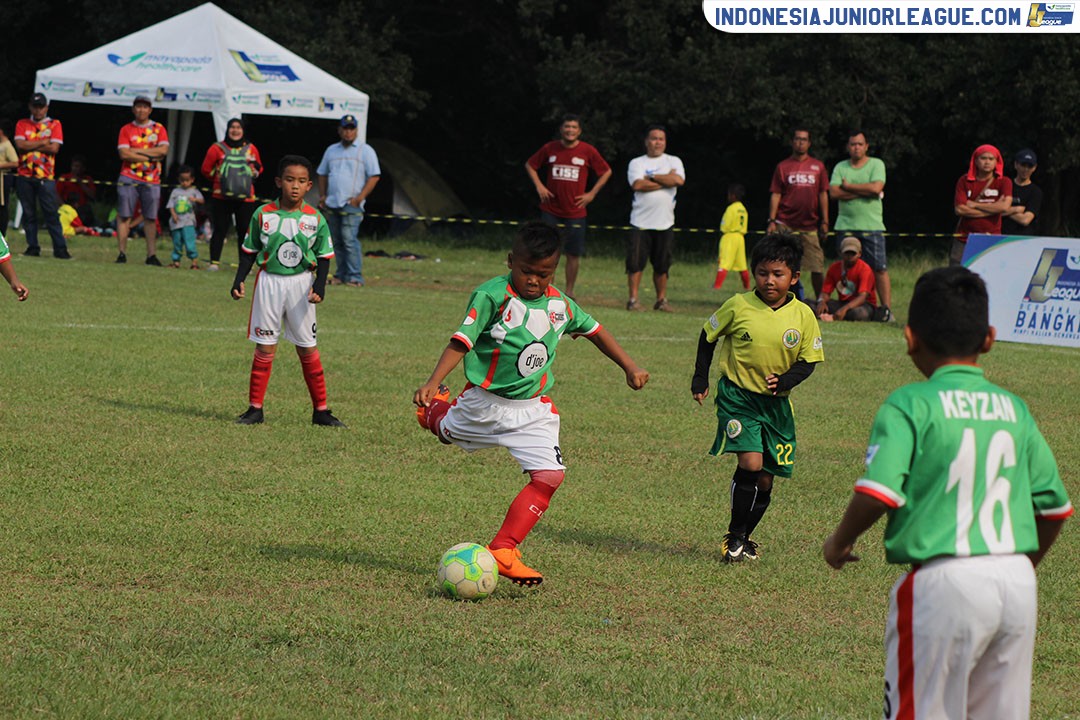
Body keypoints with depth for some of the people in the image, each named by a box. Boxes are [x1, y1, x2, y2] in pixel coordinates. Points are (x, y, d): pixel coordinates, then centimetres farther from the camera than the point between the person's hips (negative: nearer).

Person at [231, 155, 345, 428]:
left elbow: (324, 257, 2)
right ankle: (255, 408, 9)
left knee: (308, 348, 4)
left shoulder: (315, 219, -2)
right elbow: (250, 251, 5)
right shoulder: (263, 215, -2)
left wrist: (319, 285, -12)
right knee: (264, 347, 2)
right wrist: (239, 281, -5)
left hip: (301, 283, 0)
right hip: (269, 281, 0)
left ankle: (320, 410, 10)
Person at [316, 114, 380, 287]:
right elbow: (323, 174, 26)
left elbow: (374, 176, -3)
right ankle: (341, 275, 12)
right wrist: (322, 196, 11)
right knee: (337, 241, 6)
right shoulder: (331, 150, 17)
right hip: (332, 205, 6)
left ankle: (355, 277, -16)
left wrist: (360, 197, -12)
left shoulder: (365, 151, 2)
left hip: (352, 204, -6)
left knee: (349, 239, -16)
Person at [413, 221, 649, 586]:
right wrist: (433, 382, -38)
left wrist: (630, 367, 17)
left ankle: (503, 551, -12)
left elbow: (594, 330, 17)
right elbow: (461, 342, -26)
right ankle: (433, 406, 63)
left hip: (533, 410, 3)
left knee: (549, 476, -15)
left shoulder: (559, 304, -1)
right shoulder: (492, 296, -19)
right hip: (485, 403, -3)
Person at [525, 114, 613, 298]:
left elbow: (606, 172, 8)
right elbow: (530, 165, 15)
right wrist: (539, 186, 2)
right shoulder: (549, 149, 2)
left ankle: (569, 291, 14)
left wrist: (592, 194, 1)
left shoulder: (588, 151, -2)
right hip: (550, 211, 1)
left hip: (575, 212, -1)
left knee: (573, 254, 2)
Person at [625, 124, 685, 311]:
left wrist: (652, 177, -7)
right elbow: (637, 185, -13)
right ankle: (633, 299, -1)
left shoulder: (673, 161, 9)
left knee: (662, 265, 6)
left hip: (665, 223, 1)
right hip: (641, 223, -1)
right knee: (635, 262, -6)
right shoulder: (637, 163, 5)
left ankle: (661, 299, 17)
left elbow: (679, 180, -11)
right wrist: (666, 180, -9)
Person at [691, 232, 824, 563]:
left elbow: (808, 360, 2)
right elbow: (708, 336, 7)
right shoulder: (738, 306, -9)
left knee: (765, 479, 7)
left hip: (776, 403, 3)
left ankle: (744, 538, 28)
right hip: (737, 396, -3)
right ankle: (735, 536, -6)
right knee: (751, 462, -20)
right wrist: (700, 379, 5)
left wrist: (786, 380, -17)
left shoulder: (803, 316, -5)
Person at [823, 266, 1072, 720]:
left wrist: (840, 542, 2)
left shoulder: (909, 405, -6)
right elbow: (1054, 505, 15)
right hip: (1018, 580, 5)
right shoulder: (1014, 409, 10)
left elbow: (878, 492, -17)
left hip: (945, 581, -5)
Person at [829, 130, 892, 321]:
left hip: (872, 226, -2)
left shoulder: (876, 164, 5)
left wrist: (848, 186, -4)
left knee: (880, 268, -7)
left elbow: (876, 187, -12)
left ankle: (887, 308, -6)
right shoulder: (840, 167, 12)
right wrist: (864, 191, -8)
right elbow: (834, 192, -4)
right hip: (846, 225, 2)